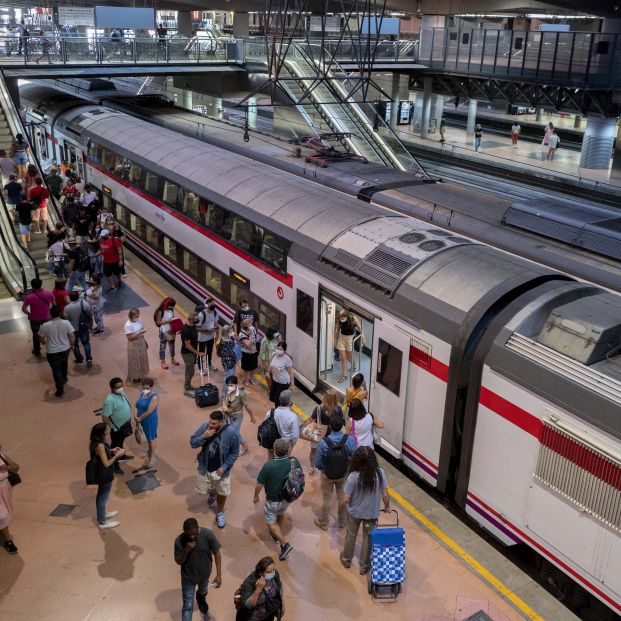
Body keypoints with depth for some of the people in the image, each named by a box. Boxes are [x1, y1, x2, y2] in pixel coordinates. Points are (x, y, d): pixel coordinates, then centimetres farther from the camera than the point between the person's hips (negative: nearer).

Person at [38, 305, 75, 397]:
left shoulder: (45, 326, -15)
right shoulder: (66, 323, -15)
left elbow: (42, 339, -2)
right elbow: (72, 337, -10)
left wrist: (45, 343, 21)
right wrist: (72, 345, 10)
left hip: (52, 352, -2)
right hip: (65, 349, 2)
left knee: (56, 370, 5)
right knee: (64, 364, 29)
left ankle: (60, 389, 3)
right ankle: (64, 379, 47)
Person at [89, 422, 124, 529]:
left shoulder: (96, 443, -5)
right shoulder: (100, 446, -33)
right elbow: (107, 464, -28)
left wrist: (111, 450, 7)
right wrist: (117, 455, -20)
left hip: (101, 474, 9)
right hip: (104, 475, -9)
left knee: (102, 495, 28)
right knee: (103, 497, 9)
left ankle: (102, 514, 49)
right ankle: (102, 522, 26)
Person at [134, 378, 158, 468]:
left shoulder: (154, 397, -23)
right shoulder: (142, 394, 1)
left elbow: (149, 411, -24)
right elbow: (138, 406, 6)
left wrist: (140, 418, -16)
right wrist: (136, 417, -9)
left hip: (150, 420, -7)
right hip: (142, 420, 7)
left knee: (151, 438, 2)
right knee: (147, 437, 22)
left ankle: (153, 457, 12)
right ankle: (149, 450, 41)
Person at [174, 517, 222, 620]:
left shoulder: (207, 534, -28)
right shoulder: (179, 541, -28)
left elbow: (217, 553, -17)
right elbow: (178, 561, -17)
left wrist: (219, 575, -18)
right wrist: (187, 550, -37)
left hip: (204, 573, 2)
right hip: (188, 577, -2)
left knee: (203, 591, 33)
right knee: (188, 607, 5)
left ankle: (201, 600, 68)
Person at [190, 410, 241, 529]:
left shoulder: (231, 432, -26)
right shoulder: (205, 426, -19)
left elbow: (234, 453, -14)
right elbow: (192, 443, -12)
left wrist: (224, 467, -19)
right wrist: (204, 436, -30)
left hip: (221, 469, -2)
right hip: (205, 467, 3)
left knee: (221, 492, 17)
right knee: (203, 489, 21)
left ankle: (220, 514, 43)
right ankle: (212, 493, 57)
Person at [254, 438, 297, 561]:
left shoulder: (269, 465, -32)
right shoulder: (294, 462, -19)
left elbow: (259, 485, -21)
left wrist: (256, 496, -1)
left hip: (273, 500, -5)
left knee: (270, 522, 17)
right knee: (280, 514, 32)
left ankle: (284, 544, 6)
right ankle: (277, 534, 54)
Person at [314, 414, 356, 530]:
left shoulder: (323, 442, -31)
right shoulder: (349, 440, -26)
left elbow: (317, 464, -21)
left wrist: (325, 468, 0)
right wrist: (348, 465, 2)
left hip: (327, 476, -1)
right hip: (344, 475, 1)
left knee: (327, 499, 21)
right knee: (343, 498, 25)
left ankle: (323, 523, 43)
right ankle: (342, 521, 46)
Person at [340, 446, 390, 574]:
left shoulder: (353, 476, -28)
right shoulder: (380, 473, -22)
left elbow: (346, 500, -21)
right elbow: (385, 495, -13)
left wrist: (349, 502, 3)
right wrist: (387, 506, 7)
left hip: (354, 512, -1)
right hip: (372, 513, 1)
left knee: (351, 536, 26)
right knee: (368, 538, 23)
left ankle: (346, 559, 49)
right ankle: (364, 566, 40)